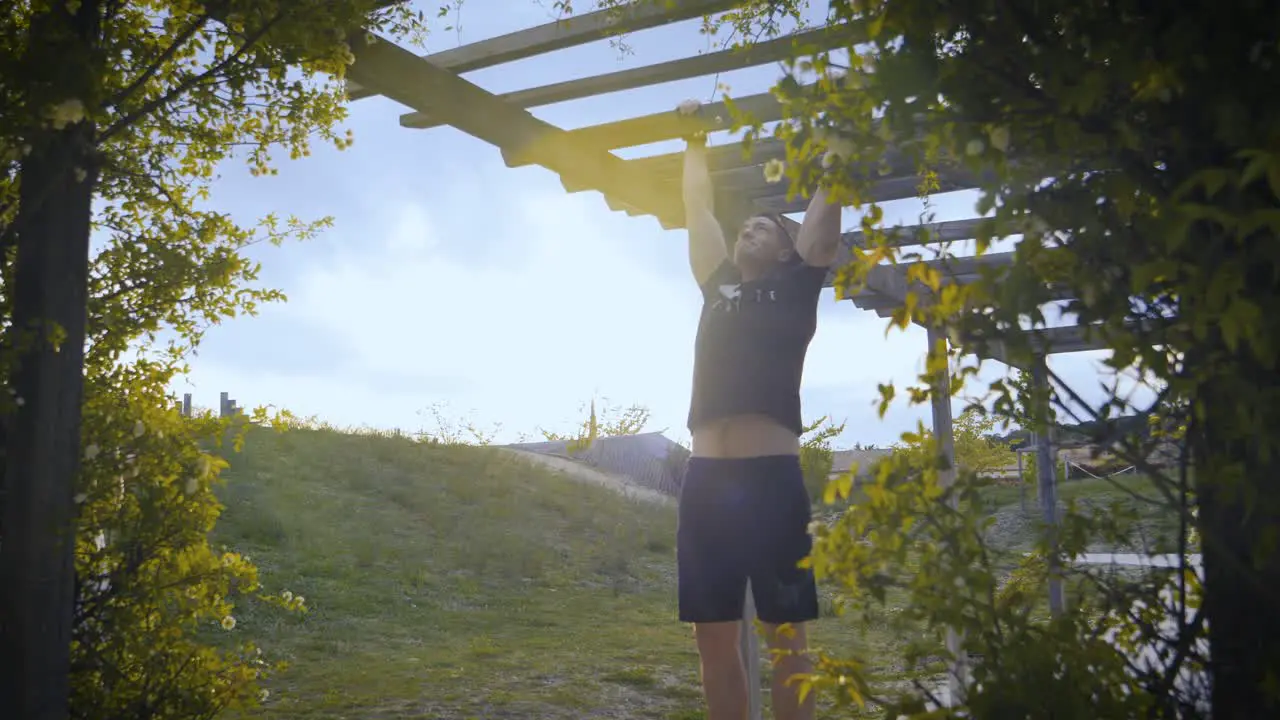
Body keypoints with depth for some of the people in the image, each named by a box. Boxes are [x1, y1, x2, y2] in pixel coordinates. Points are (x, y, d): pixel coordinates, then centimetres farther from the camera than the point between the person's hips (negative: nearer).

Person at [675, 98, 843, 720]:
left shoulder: (796, 284, 11)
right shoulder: (717, 284, 22)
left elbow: (828, 199, 13)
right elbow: (698, 207, 32)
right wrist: (695, 141, 42)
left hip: (772, 477, -4)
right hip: (706, 478, 5)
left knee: (785, 635, 1)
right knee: (714, 637, 8)